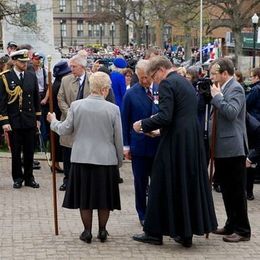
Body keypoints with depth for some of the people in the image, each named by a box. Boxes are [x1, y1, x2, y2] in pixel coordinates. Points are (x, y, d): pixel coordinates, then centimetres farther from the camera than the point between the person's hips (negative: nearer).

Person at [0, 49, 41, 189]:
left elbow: (36, 99, 12)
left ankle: (29, 178, 20)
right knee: (16, 152, 6)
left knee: (29, 152, 8)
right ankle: (17, 178, 19)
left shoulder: (32, 76, 6)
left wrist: (37, 118, 10)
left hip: (30, 121, 3)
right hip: (14, 122, -3)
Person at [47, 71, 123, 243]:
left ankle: (87, 232, 17)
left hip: (82, 158, 1)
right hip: (106, 159, -1)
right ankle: (102, 231, 20)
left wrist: (53, 121, 21)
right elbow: (118, 139, -3)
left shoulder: (76, 105, -7)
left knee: (84, 197, 12)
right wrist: (119, 161, 11)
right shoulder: (113, 109, -9)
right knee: (104, 197, 13)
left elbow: (65, 130, 1)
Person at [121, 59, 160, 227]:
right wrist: (126, 146, -1)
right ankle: (143, 215, 22)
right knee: (141, 183, 9)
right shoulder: (131, 94, -2)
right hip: (139, 146, -1)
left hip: (159, 144, 1)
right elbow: (125, 121, 1)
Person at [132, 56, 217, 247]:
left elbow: (165, 116, -20)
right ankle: (187, 233, 20)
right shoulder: (186, 82, 16)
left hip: (175, 142, -8)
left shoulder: (167, 83, -11)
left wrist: (143, 125, -7)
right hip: (193, 141, 8)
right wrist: (158, 129, 24)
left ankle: (155, 232, 10)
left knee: (164, 186, 2)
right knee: (190, 184, 12)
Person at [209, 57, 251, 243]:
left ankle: (243, 230, 3)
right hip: (222, 147, 10)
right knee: (227, 189, 16)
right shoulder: (223, 89, 14)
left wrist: (217, 96, -16)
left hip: (233, 148, -10)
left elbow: (231, 112, -26)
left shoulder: (235, 88, -13)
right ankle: (232, 225, 26)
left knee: (237, 190, -3)